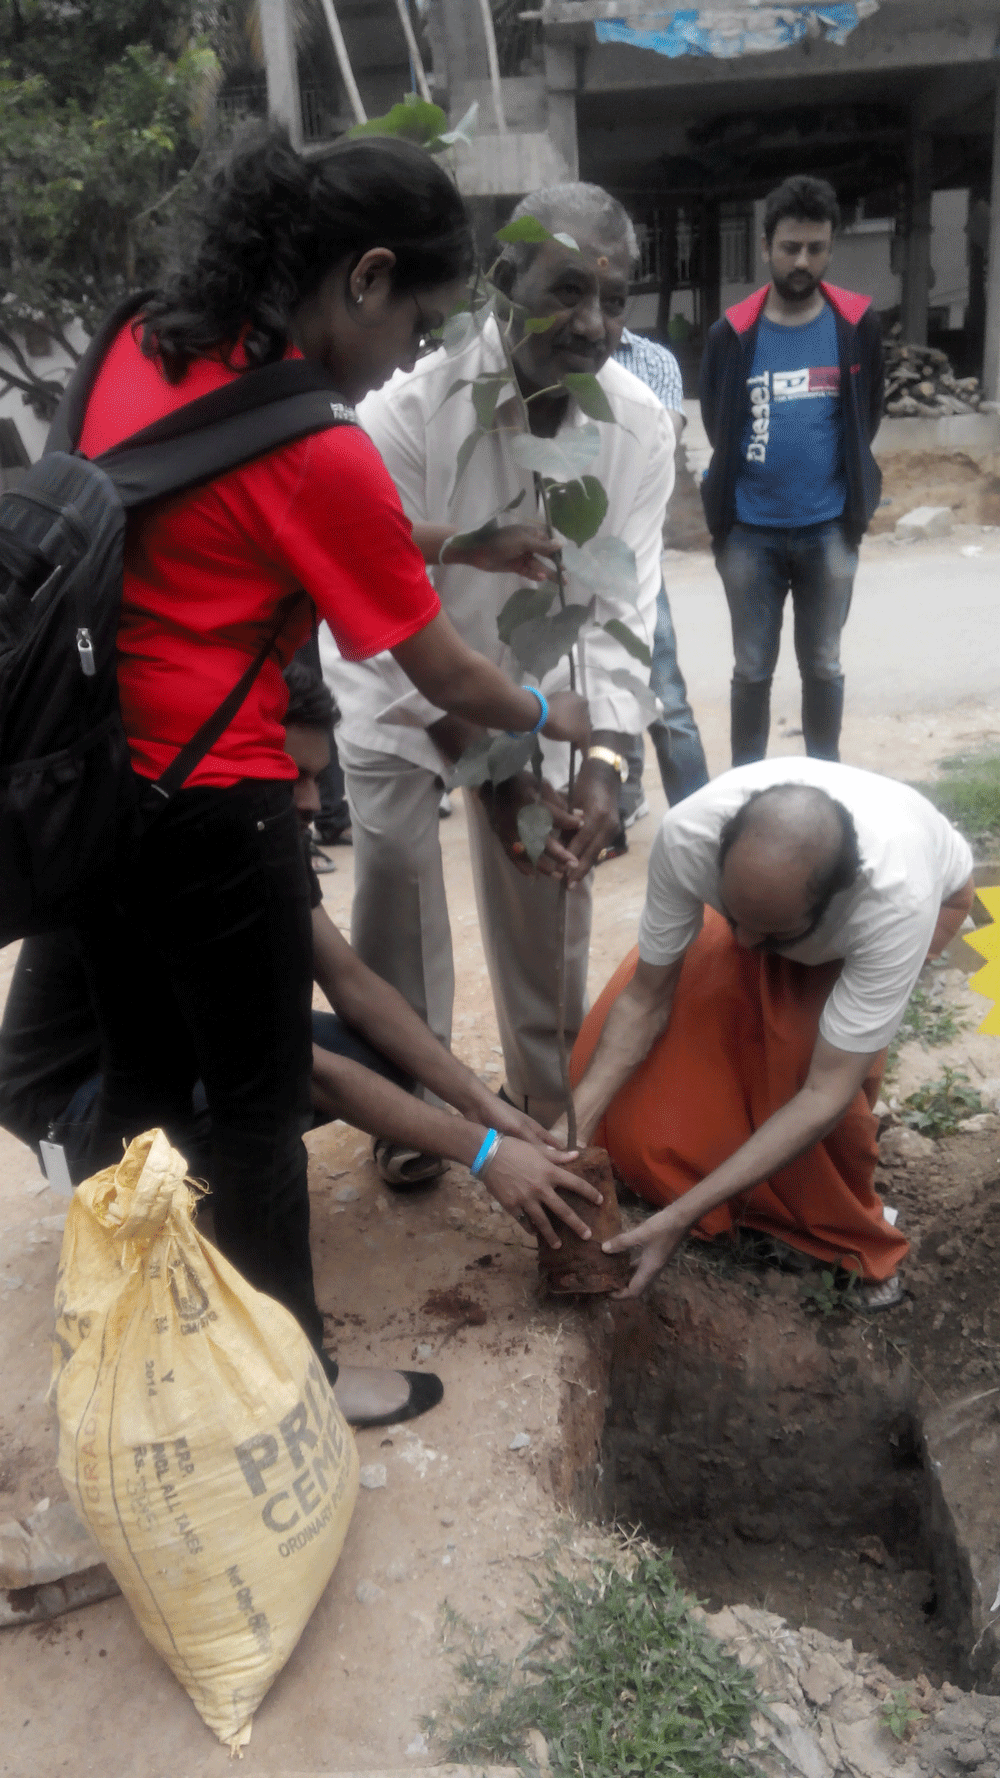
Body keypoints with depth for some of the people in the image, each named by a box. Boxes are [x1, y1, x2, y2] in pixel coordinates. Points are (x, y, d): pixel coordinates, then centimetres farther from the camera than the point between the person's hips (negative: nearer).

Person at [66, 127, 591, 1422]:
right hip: (213, 815, -8)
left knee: (138, 1081, 22)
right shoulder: (317, 453, -20)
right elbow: (445, 679, -10)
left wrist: (469, 542, 16)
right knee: (260, 1109, 10)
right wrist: (552, 717, 9)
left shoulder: (149, 341, 4)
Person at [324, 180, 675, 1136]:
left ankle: (551, 1095, 23)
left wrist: (603, 760, -30)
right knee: (394, 877, -5)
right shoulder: (408, 410, -30)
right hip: (397, 685, -2)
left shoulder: (640, 423, -19)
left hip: (534, 685, 3)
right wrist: (487, 767, -31)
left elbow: (623, 602, -17)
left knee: (550, 881, 3)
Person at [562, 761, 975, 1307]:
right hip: (778, 896, 3)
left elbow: (826, 1093, -40)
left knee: (810, 1051, -28)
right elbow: (646, 999, -24)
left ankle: (851, 1234, 2)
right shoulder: (688, 836, -39)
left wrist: (683, 1214, -42)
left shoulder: (900, 901, -45)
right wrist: (572, 1125, -35)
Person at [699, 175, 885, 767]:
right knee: (753, 670, 7)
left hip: (829, 529, 1)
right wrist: (731, 498, 10)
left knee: (823, 666, 10)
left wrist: (845, 483, 10)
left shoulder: (858, 324, -2)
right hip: (750, 530, 0)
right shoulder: (733, 332, -3)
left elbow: (868, 414, 11)